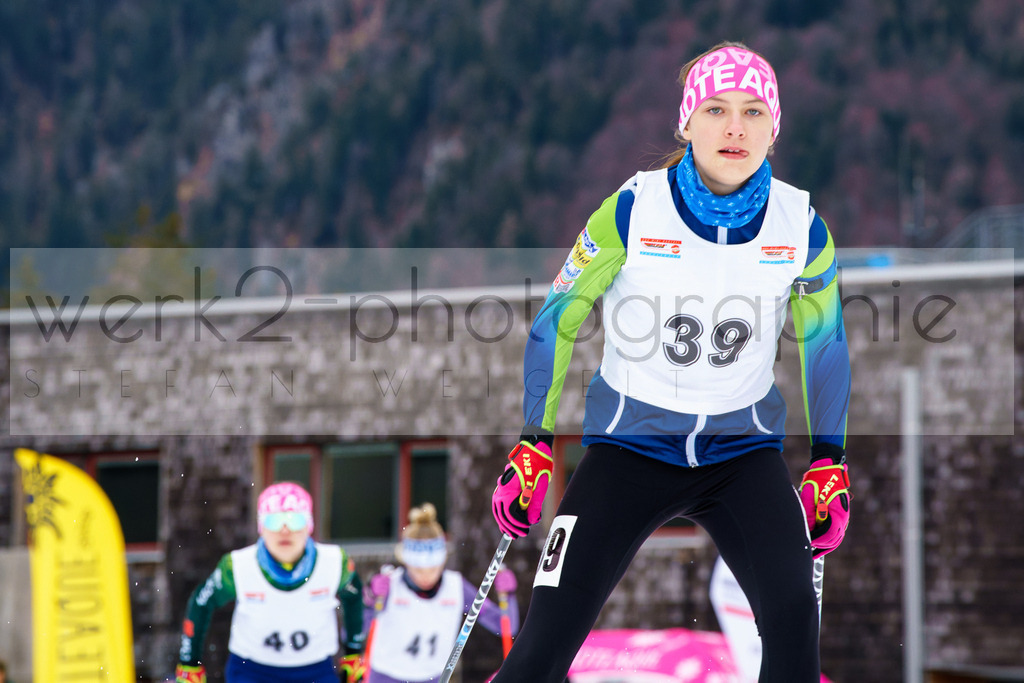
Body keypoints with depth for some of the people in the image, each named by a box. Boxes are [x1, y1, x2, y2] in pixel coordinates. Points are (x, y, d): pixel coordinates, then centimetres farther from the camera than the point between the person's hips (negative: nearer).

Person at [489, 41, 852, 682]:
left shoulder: (802, 228, -5)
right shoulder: (631, 212, -12)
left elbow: (823, 341, 11)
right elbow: (557, 322, -1)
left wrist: (830, 463, 10)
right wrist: (533, 446, -2)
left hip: (744, 448, 2)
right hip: (631, 442, -2)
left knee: (793, 611, -22)